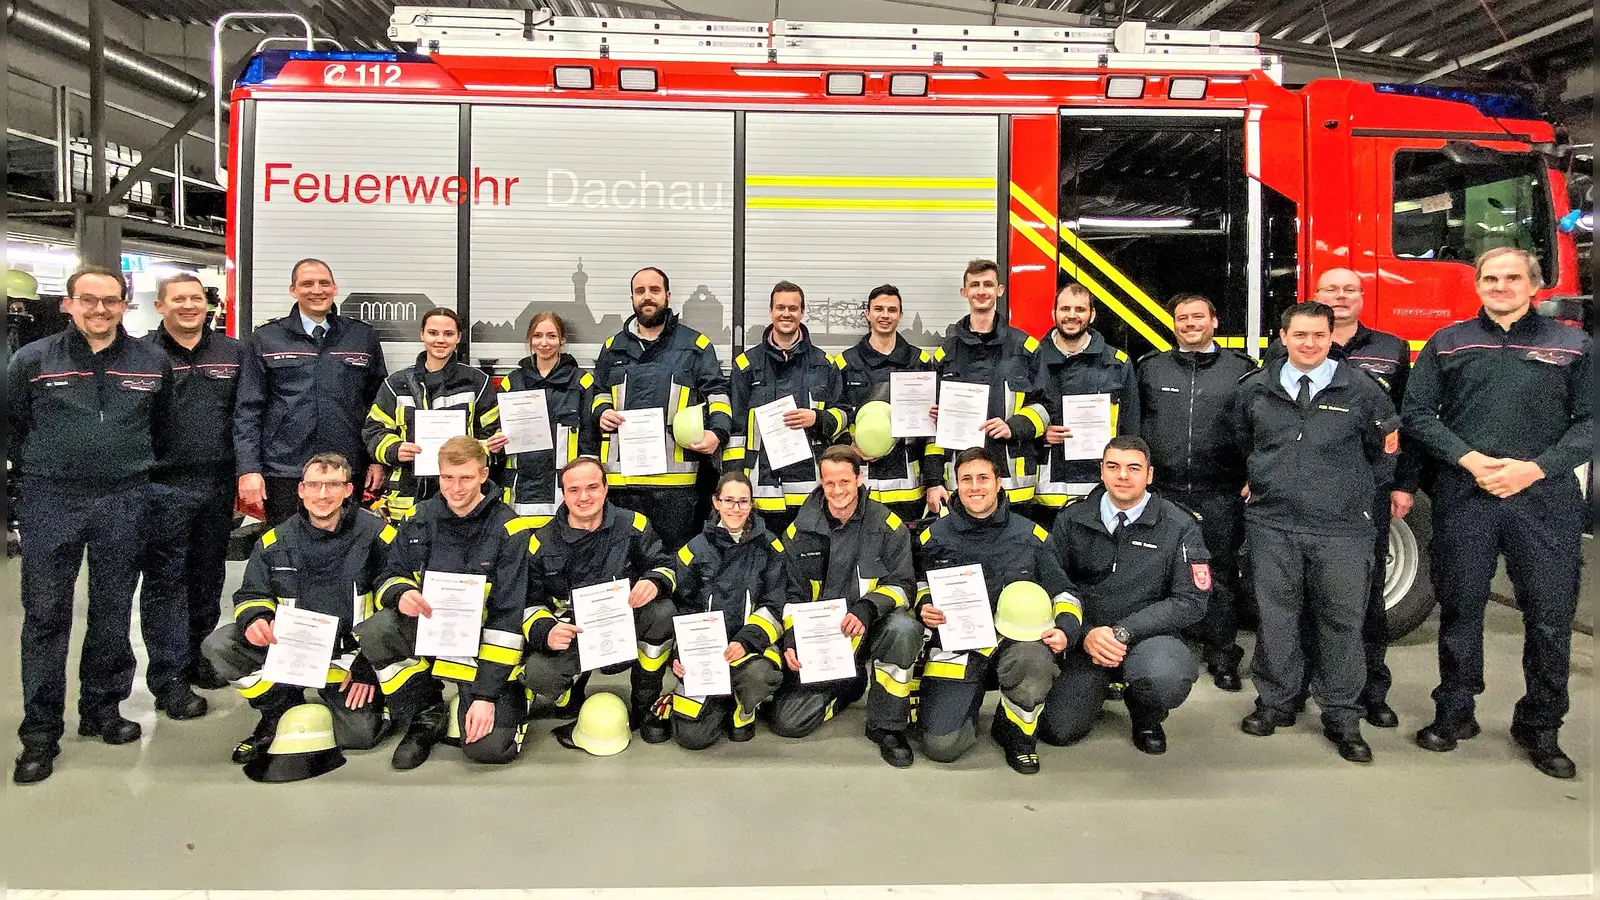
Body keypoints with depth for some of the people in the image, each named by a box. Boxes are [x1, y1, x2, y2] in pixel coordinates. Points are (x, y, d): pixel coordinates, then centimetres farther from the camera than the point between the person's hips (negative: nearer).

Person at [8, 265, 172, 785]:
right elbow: (11, 424, 9)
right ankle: (40, 732, 10)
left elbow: (161, 424, 16)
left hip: (124, 502, 1)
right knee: (45, 615, 1)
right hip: (50, 502, -1)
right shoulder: (32, 360, 1)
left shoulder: (151, 363, 5)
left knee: (113, 613, 10)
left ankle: (102, 708, 25)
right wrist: (39, 471, 9)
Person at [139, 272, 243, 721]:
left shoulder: (232, 353, 9)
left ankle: (193, 654, 30)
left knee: (209, 577, 14)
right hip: (163, 488, -3)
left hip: (218, 486, 4)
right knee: (165, 581, 2)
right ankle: (169, 678, 10)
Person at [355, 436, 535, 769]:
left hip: (479, 642, -3)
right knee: (374, 631, -29)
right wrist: (401, 593, -21)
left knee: (489, 746, -23)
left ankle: (511, 699, 14)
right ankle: (427, 714, -4)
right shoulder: (420, 519, 1)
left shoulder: (508, 529, -13)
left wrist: (487, 695, -20)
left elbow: (507, 617, -15)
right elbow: (391, 577, 7)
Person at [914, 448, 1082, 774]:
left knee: (1036, 660, -38)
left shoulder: (1031, 535, 5)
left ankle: (1017, 731, -3)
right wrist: (924, 608, -5)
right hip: (955, 642, 0)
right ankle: (968, 706, 21)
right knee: (940, 745, -17)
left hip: (1015, 637, 1)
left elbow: (1063, 592, 8)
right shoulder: (934, 536, 5)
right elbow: (921, 588, 19)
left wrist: (1066, 628, -12)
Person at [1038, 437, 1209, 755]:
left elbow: (1191, 600, -8)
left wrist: (1123, 632, -17)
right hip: (1083, 640, 2)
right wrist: (1086, 633, -16)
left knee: (1168, 677, -36)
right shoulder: (1072, 520, 0)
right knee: (1056, 731, -11)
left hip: (1148, 636, -2)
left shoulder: (1179, 526, -5)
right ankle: (1096, 687, 25)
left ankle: (1147, 717, 3)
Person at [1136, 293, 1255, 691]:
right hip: (1163, 491, 1)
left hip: (1221, 495, -1)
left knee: (1221, 574, 6)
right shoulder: (1150, 368, 9)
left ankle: (1222, 657, 16)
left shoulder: (1241, 368, 6)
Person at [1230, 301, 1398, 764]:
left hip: (1342, 527, -1)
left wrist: (1358, 492, 12)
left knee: (1342, 621, 4)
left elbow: (1385, 448, 11)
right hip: (1272, 523, 1)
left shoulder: (1361, 390, 1)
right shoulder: (1255, 389, 7)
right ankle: (1274, 703, 20)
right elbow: (1240, 443, 23)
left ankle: (1342, 717, 16)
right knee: (1276, 617, 7)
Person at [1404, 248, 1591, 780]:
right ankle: (1454, 713, 21)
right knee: (1460, 608, 7)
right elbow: (1418, 412, 3)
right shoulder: (1447, 343, 10)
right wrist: (1469, 459, -10)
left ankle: (1540, 727, 19)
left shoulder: (1572, 345, 9)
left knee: (1550, 615, 4)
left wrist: (1535, 468, -12)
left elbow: (1589, 421, 3)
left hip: (1546, 498, 0)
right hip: (1464, 496, 0)